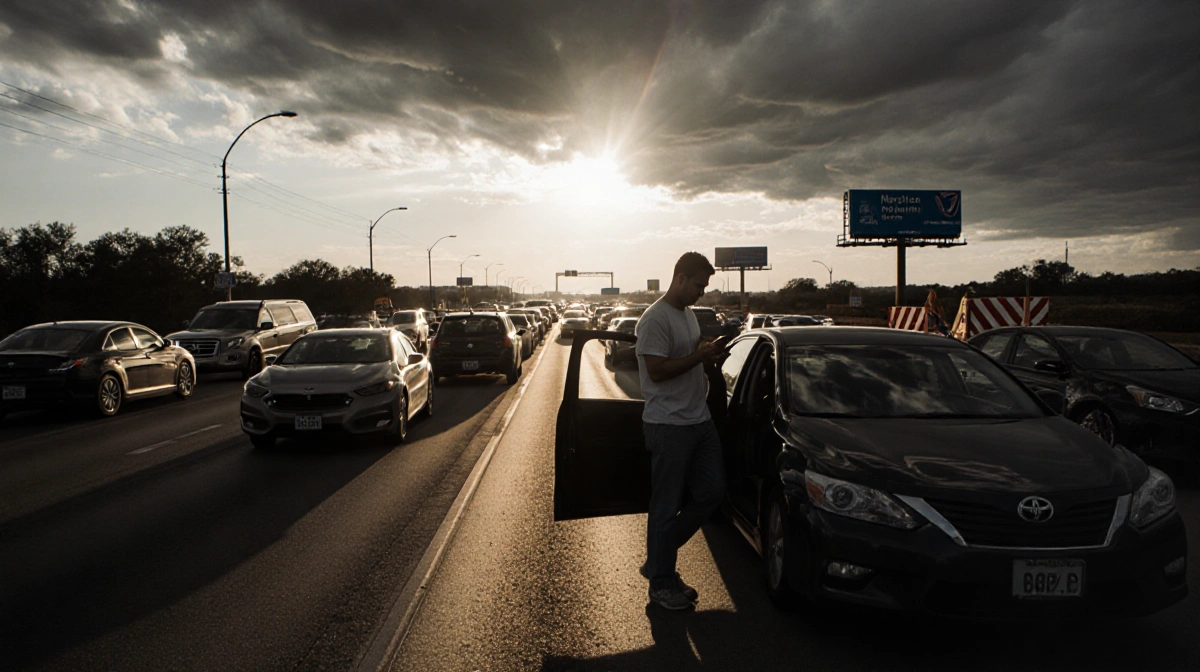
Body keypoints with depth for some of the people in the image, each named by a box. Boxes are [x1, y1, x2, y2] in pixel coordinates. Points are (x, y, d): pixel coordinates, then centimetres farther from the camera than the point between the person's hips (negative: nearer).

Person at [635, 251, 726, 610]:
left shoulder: (689, 314, 15)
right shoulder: (655, 318, -14)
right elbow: (657, 370, -20)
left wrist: (707, 355, 8)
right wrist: (700, 356, -17)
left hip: (699, 420, 10)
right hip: (668, 425, -9)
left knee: (712, 492, 12)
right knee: (667, 506, 1)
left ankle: (658, 560, 26)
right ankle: (662, 583, 17)